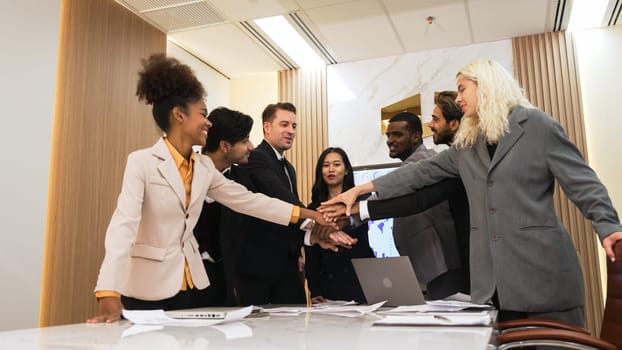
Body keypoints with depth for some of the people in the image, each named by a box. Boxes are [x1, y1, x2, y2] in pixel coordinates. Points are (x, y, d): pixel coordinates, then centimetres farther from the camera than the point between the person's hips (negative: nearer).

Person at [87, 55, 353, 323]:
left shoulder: (204, 167, 4)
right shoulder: (141, 162, -15)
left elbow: (246, 199, 7)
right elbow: (123, 225, -24)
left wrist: (309, 214, 4)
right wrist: (109, 295, -35)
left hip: (188, 284, 6)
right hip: (148, 286, -6)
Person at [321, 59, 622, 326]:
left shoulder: (536, 125, -1)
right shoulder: (467, 143, 14)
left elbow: (582, 182, -3)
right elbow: (423, 171, 12)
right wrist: (361, 189, 8)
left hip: (541, 265, -5)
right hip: (492, 276, 5)